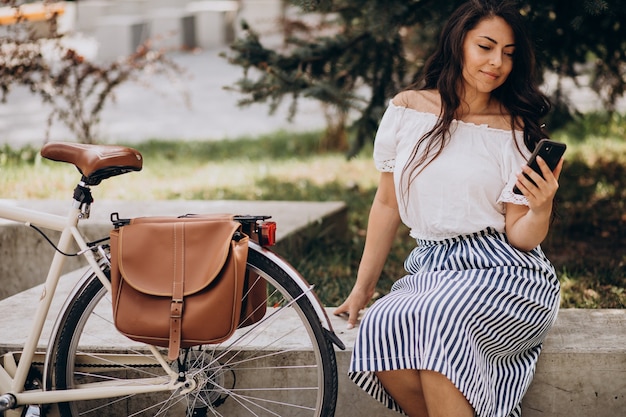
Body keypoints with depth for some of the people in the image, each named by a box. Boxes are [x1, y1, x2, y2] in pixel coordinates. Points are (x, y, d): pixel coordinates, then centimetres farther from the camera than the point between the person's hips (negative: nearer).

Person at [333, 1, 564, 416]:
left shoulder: (517, 130, 3)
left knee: (436, 323, -34)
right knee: (380, 327, -29)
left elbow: (520, 238, 0)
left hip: (502, 273, -3)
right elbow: (387, 204, 14)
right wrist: (362, 288, 14)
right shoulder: (408, 109, 7)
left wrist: (541, 209, -22)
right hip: (431, 269, 3)